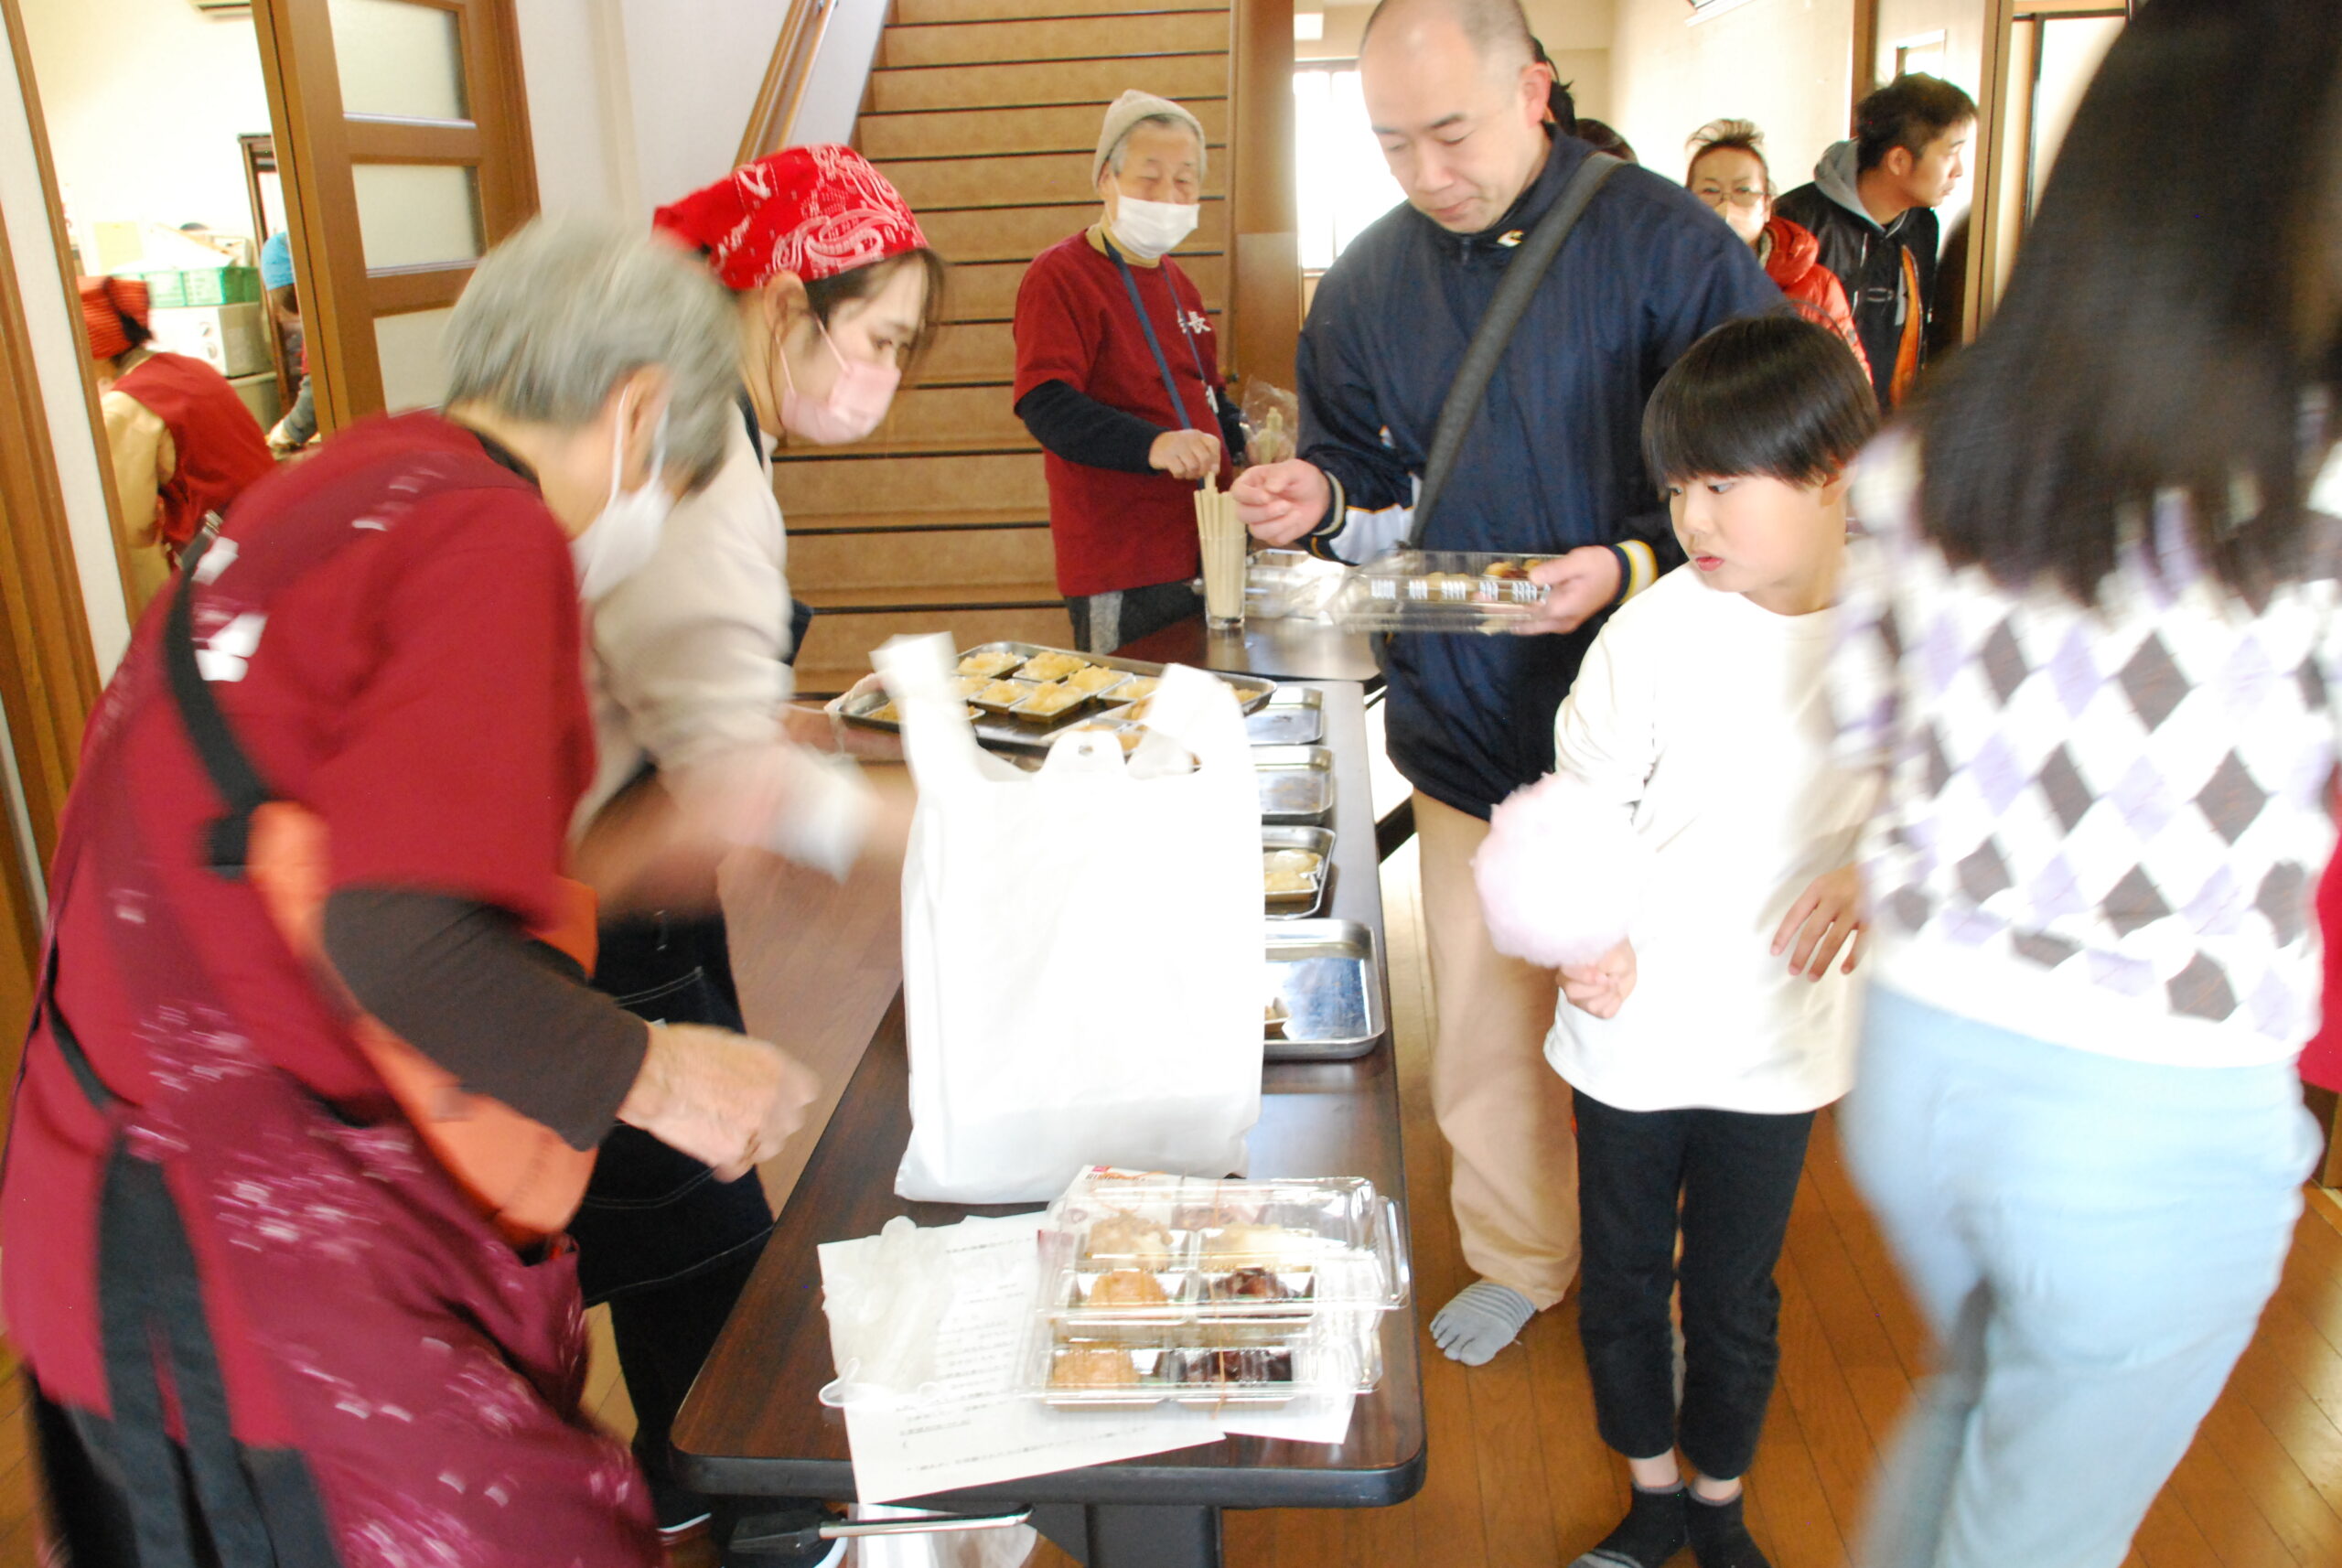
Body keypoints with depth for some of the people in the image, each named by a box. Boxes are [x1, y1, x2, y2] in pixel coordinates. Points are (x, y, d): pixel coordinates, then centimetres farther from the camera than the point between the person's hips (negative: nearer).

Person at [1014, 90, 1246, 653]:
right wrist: (1153, 444, -36)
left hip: (1202, 556, 8)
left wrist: (1246, 443, 10)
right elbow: (1047, 407, -22)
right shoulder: (1060, 275, -8)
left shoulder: (1175, 280, 19)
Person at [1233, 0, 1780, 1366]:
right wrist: (1321, 494, -9)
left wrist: (1634, 563, -26)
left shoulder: (1669, 245, -10)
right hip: (1466, 725, 4)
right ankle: (1519, 1261, 37)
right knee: (1485, 1016, 14)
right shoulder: (1368, 281, 3)